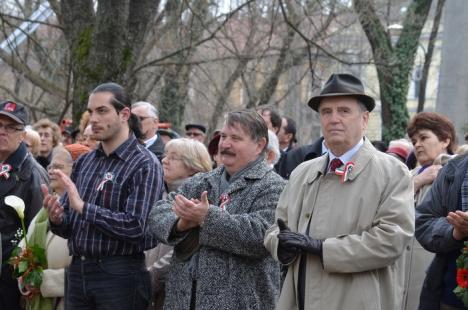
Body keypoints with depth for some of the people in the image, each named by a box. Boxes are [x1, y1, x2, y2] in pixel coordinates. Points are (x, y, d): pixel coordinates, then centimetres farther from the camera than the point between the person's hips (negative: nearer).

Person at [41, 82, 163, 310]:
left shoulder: (145, 165, -8)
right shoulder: (84, 162, 11)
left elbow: (136, 227, -19)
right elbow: (68, 228, 13)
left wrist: (83, 207, -19)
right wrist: (57, 219, -9)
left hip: (119, 274, -6)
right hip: (77, 272, 6)